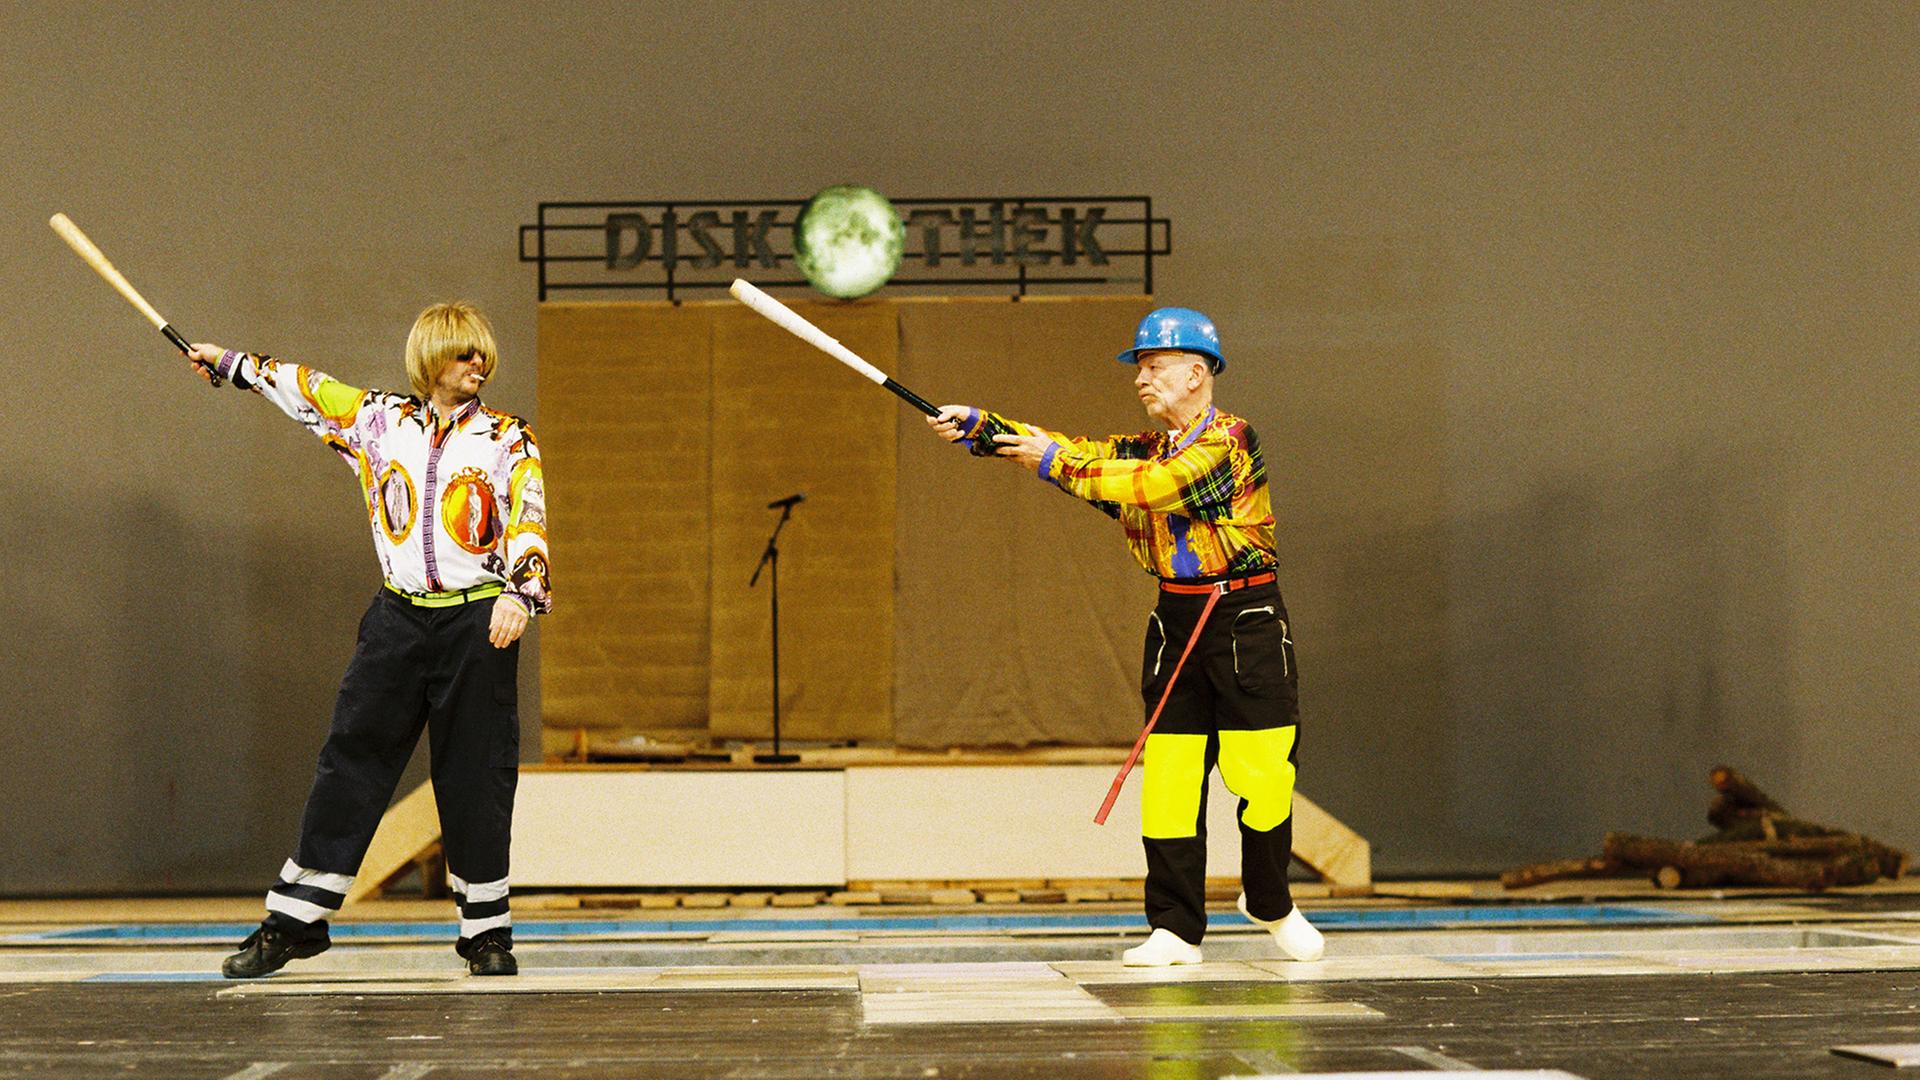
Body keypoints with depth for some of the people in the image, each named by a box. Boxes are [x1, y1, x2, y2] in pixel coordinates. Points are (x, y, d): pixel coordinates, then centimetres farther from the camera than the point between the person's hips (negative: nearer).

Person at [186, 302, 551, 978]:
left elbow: (528, 522, -8)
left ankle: (487, 930, 12)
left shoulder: (508, 440, 2)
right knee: (350, 763, 2)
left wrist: (521, 593, -25)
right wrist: (230, 363, 30)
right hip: (398, 618, 2)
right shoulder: (379, 420, 9)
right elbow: (306, 390, 22)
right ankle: (293, 921, 8)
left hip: (480, 623, -2)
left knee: (477, 779, 0)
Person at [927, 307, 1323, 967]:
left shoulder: (1230, 442, -11)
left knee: (1262, 776, -5)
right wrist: (978, 426, -13)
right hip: (1176, 622, 6)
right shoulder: (1146, 449, 11)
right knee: (1168, 780, -1)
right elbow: (1081, 453, -1)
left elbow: (1153, 486, -23)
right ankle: (1176, 931, 3)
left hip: (1247, 623, -6)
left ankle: (1270, 906, 19)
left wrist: (1055, 461, -20)